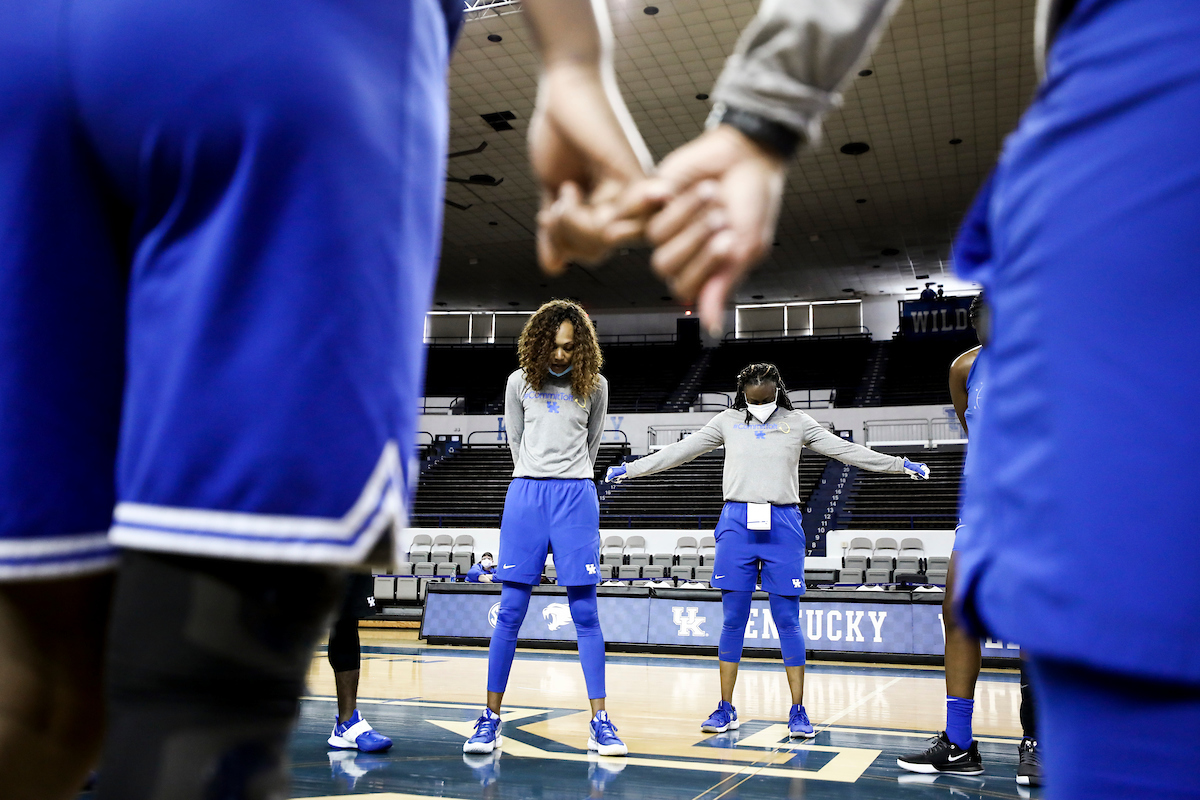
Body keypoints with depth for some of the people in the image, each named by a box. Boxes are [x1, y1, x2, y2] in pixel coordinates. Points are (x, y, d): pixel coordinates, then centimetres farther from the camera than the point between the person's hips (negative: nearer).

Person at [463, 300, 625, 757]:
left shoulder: (594, 385, 6)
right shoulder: (520, 382, 7)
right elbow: (516, 441, 15)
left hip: (576, 496, 0)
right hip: (526, 494, 1)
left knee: (585, 612, -2)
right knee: (510, 612, -1)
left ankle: (599, 722, 3)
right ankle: (491, 719, 5)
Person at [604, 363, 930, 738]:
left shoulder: (797, 423, 7)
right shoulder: (727, 422, 9)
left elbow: (846, 450, 6)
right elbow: (680, 450, 12)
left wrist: (901, 465, 2)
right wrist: (630, 468, 12)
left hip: (782, 525, -1)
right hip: (737, 523, 1)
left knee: (787, 620, -1)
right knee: (733, 619, 3)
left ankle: (797, 712, 8)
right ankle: (726, 709, 13)